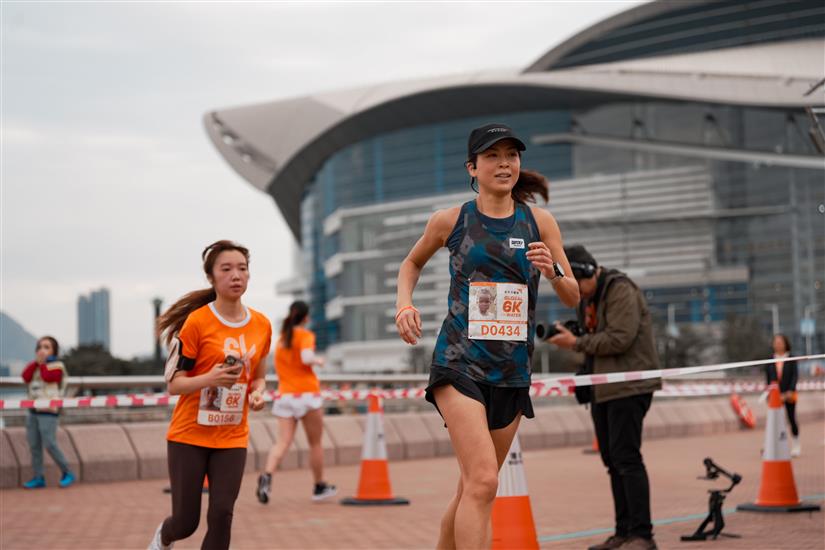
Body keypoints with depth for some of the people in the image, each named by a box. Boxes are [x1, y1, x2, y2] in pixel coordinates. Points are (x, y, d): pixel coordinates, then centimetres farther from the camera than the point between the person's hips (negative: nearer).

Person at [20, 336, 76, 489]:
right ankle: (39, 478, 6)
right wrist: (36, 361, -3)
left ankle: (67, 473, 2)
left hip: (48, 412, -7)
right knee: (34, 446, 2)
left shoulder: (57, 365, -1)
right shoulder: (36, 365, 18)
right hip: (33, 411, 7)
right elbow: (25, 377, 0)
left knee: (50, 445, -11)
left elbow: (48, 377, -19)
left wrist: (43, 363, -5)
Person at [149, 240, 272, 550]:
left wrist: (257, 393, -5)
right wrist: (210, 378, -29)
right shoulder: (197, 321, -13)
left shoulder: (261, 325, 2)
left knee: (221, 515, -9)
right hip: (189, 435, -3)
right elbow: (173, 383, -11)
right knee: (186, 522, 3)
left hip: (232, 439, 3)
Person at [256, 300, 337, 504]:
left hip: (284, 395, 5)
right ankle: (320, 487, 22)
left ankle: (267, 476, -30)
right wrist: (318, 360, -2)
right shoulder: (306, 335, -5)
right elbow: (306, 358, -22)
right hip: (307, 394, -5)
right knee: (315, 443, 11)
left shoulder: (281, 338, 14)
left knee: (283, 441, -4)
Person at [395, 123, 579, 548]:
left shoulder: (540, 222, 5)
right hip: (459, 362, -3)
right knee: (483, 482, -20)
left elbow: (573, 298, 7)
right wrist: (404, 304, 2)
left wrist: (553, 270, -14)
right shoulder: (450, 220, 1)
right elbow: (412, 262, 21)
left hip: (512, 370, 4)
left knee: (472, 489, 13)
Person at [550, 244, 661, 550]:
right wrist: (569, 337, 2)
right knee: (612, 460, 10)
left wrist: (576, 343, -15)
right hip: (603, 389, 10)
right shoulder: (588, 297, 17)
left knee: (626, 459, -13)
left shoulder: (619, 290, -11)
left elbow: (620, 338, -21)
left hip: (628, 387, -9)